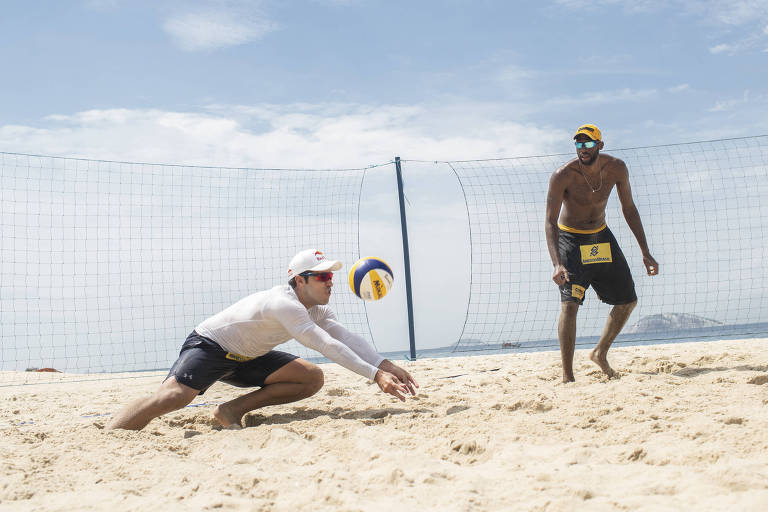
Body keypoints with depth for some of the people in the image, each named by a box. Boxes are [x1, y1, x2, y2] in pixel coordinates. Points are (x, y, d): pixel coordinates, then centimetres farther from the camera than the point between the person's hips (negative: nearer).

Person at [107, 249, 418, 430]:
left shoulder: (317, 309, -1)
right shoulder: (285, 305, -30)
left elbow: (346, 337, -10)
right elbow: (329, 347, -36)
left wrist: (386, 366, -23)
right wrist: (375, 375, -38)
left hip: (247, 358, 9)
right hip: (209, 346, -9)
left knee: (313, 378, -6)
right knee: (174, 396, -35)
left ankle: (234, 410, -7)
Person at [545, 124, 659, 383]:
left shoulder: (616, 169, -11)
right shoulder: (562, 176, -24)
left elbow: (629, 209, 2)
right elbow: (550, 222, -24)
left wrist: (645, 252, 0)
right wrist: (556, 263, -38)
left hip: (601, 237, 6)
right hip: (571, 240, -5)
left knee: (628, 300, 9)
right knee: (569, 303, -19)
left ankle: (600, 352, 27)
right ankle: (567, 375, -14)